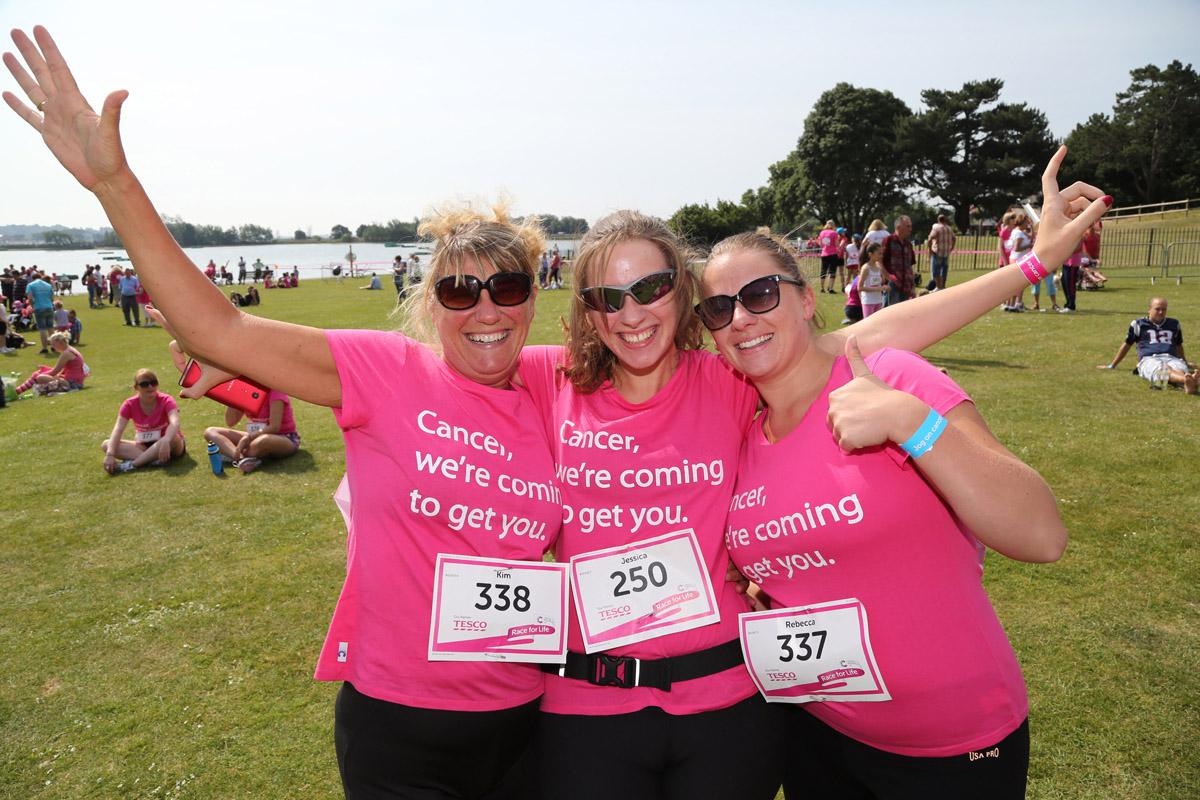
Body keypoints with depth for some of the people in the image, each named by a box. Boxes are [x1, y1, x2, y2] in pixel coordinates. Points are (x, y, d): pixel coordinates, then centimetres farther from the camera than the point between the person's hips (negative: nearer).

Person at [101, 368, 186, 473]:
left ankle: (131, 464, -32)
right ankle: (153, 459, -34)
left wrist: (165, 441, -58)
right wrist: (110, 454, -35)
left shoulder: (166, 401, -18)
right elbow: (117, 430, -19)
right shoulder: (130, 405, -9)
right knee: (106, 444, -17)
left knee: (172, 439, -38)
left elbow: (175, 423, -37)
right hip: (144, 446, 4)